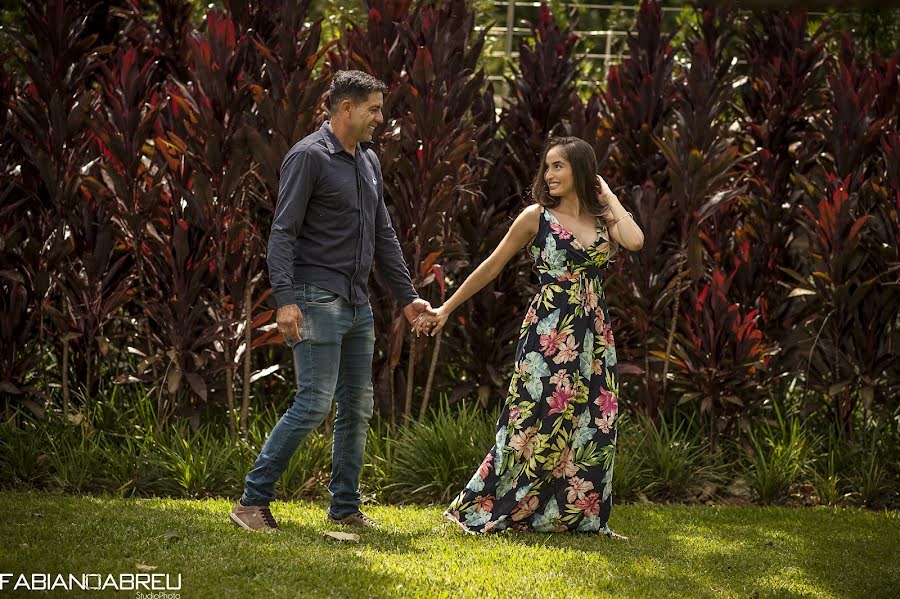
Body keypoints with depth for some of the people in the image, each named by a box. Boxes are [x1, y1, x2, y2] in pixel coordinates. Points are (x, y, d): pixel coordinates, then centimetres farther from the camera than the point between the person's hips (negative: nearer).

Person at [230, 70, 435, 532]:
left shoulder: (369, 161, 15)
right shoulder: (308, 156, -10)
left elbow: (383, 235, 23)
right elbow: (283, 232, -15)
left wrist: (406, 295, 21)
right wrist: (285, 299, -24)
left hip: (358, 303, 9)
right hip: (317, 299, -9)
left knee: (358, 405, 9)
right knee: (315, 401, -14)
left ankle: (345, 507, 17)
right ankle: (253, 501, -9)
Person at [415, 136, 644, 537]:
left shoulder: (603, 219, 8)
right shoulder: (537, 217, 0)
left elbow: (635, 241, -13)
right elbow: (492, 266, 4)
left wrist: (608, 197, -1)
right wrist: (445, 309, 4)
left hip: (594, 338, 4)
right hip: (549, 334, -4)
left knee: (592, 427, 3)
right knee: (535, 422, -6)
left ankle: (578, 515, 12)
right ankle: (484, 509, 2)